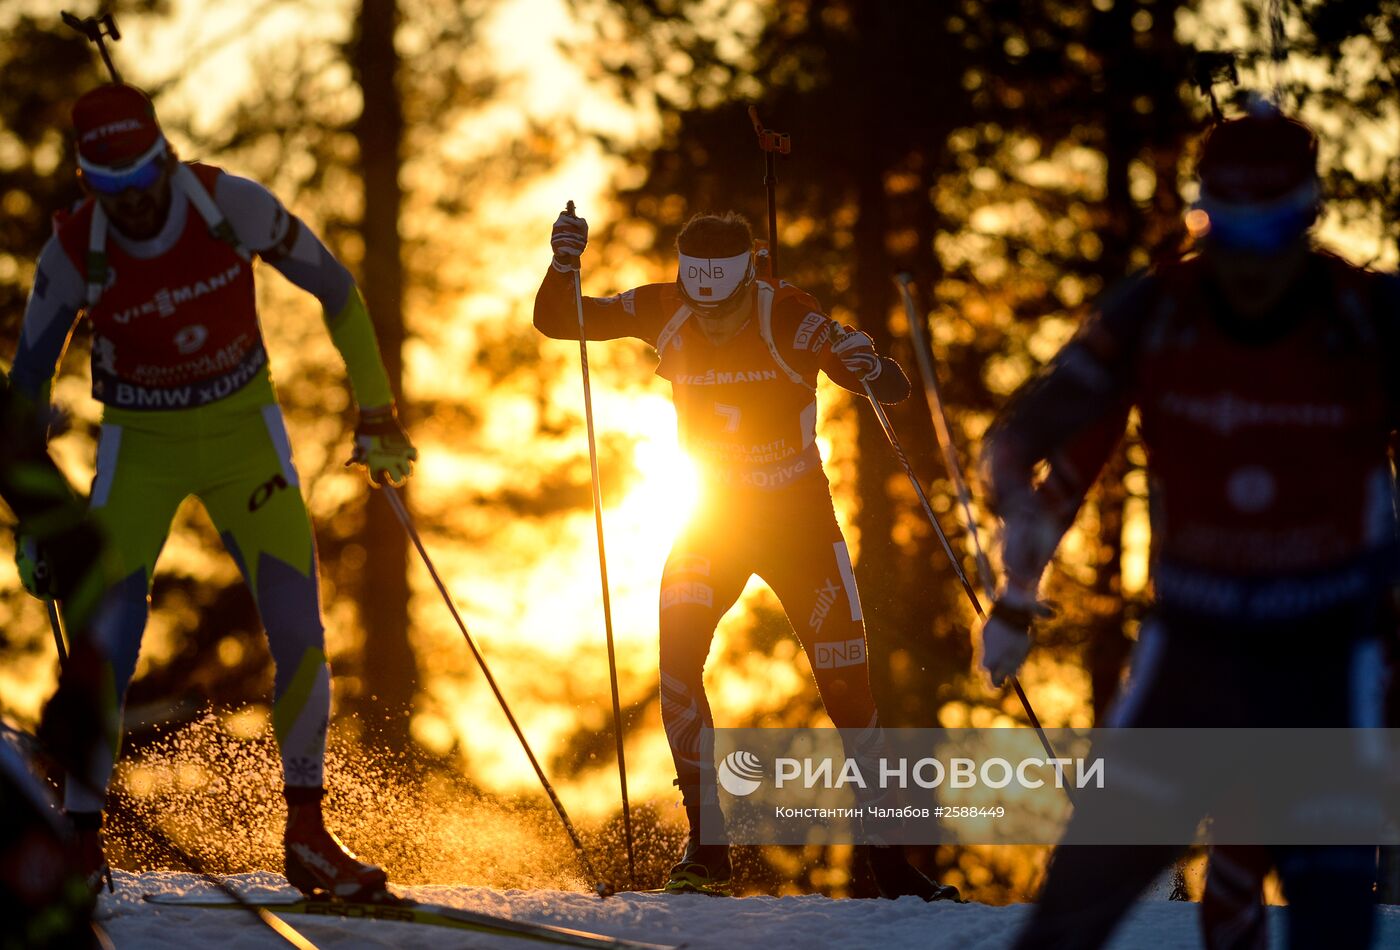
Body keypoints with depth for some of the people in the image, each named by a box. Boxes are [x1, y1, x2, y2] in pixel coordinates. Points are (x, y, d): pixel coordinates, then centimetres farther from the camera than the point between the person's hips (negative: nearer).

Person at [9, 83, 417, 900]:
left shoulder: (231, 205, -19)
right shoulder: (74, 250, -18)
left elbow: (337, 291, -4)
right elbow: (28, 384, -4)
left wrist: (377, 415, -4)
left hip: (244, 429, 1)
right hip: (140, 443, -1)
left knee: (299, 630, -7)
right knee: (108, 643, -14)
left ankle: (307, 835, 5)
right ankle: (83, 839, -2)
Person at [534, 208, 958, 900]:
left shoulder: (788, 318, -21)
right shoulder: (663, 312, -11)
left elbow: (893, 388, -25)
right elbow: (556, 322, -8)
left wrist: (870, 368, -49)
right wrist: (564, 266, -28)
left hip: (799, 513, -2)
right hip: (711, 513, 2)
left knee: (846, 680, -5)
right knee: (677, 661, -17)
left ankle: (886, 859, 7)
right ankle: (707, 841, -6)